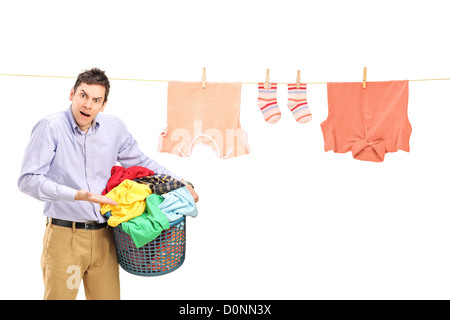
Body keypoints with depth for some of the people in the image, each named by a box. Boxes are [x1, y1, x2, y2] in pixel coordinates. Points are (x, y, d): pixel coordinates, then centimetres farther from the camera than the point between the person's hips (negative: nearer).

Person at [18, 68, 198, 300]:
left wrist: (180, 183, 13)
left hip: (104, 237, 4)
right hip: (64, 236, -4)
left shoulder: (114, 128, 5)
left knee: (108, 295, 11)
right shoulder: (50, 127, -9)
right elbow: (28, 179, -14)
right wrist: (77, 195, -26)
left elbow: (140, 162, 20)